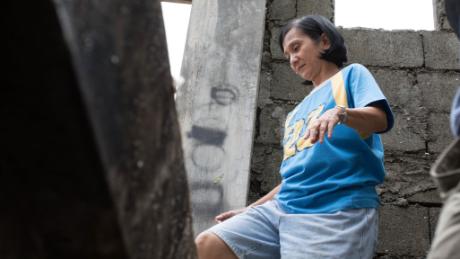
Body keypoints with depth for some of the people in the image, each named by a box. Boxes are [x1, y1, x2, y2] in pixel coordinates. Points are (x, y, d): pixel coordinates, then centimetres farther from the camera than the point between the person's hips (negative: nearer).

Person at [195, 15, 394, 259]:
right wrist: (249, 211, 23)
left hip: (336, 212, -7)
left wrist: (340, 112, -31)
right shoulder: (296, 113, 28)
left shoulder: (351, 75, 10)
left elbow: (380, 119, -10)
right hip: (283, 209, 7)